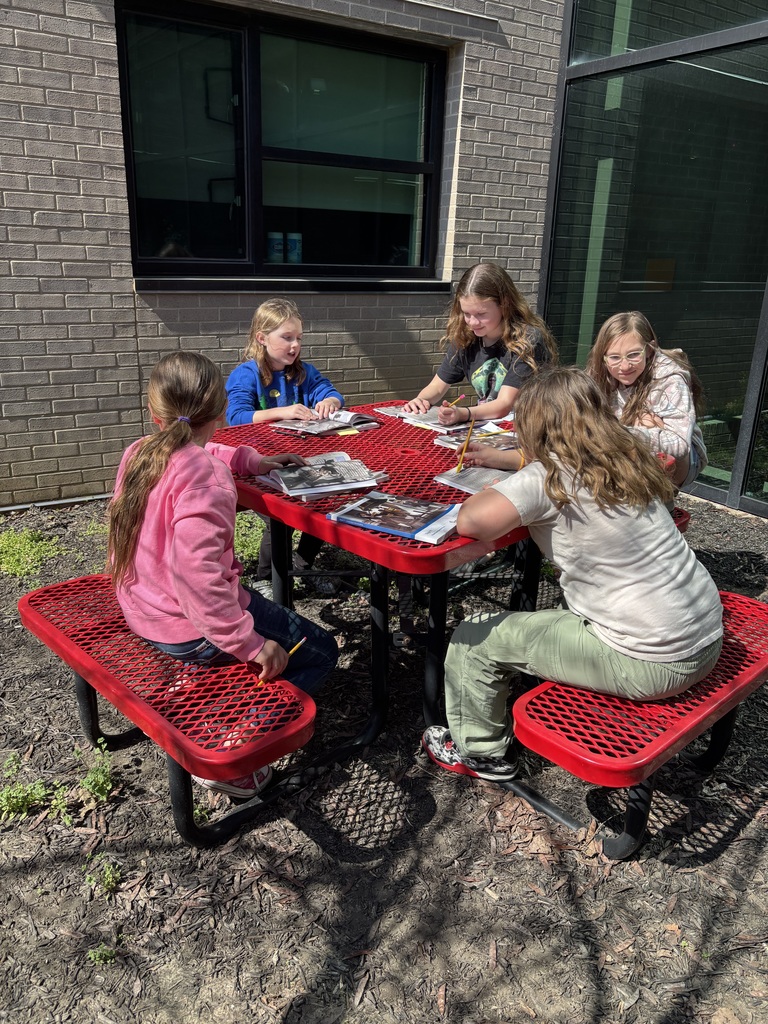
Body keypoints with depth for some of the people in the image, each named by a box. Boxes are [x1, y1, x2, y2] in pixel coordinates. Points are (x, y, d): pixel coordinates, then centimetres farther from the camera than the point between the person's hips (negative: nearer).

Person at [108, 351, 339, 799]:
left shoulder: (139, 452, 1)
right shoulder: (204, 478, -27)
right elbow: (197, 575, -36)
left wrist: (251, 459, 15)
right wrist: (251, 644, -30)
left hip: (141, 608, 9)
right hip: (190, 630, -9)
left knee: (260, 605, 35)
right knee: (321, 651, 5)